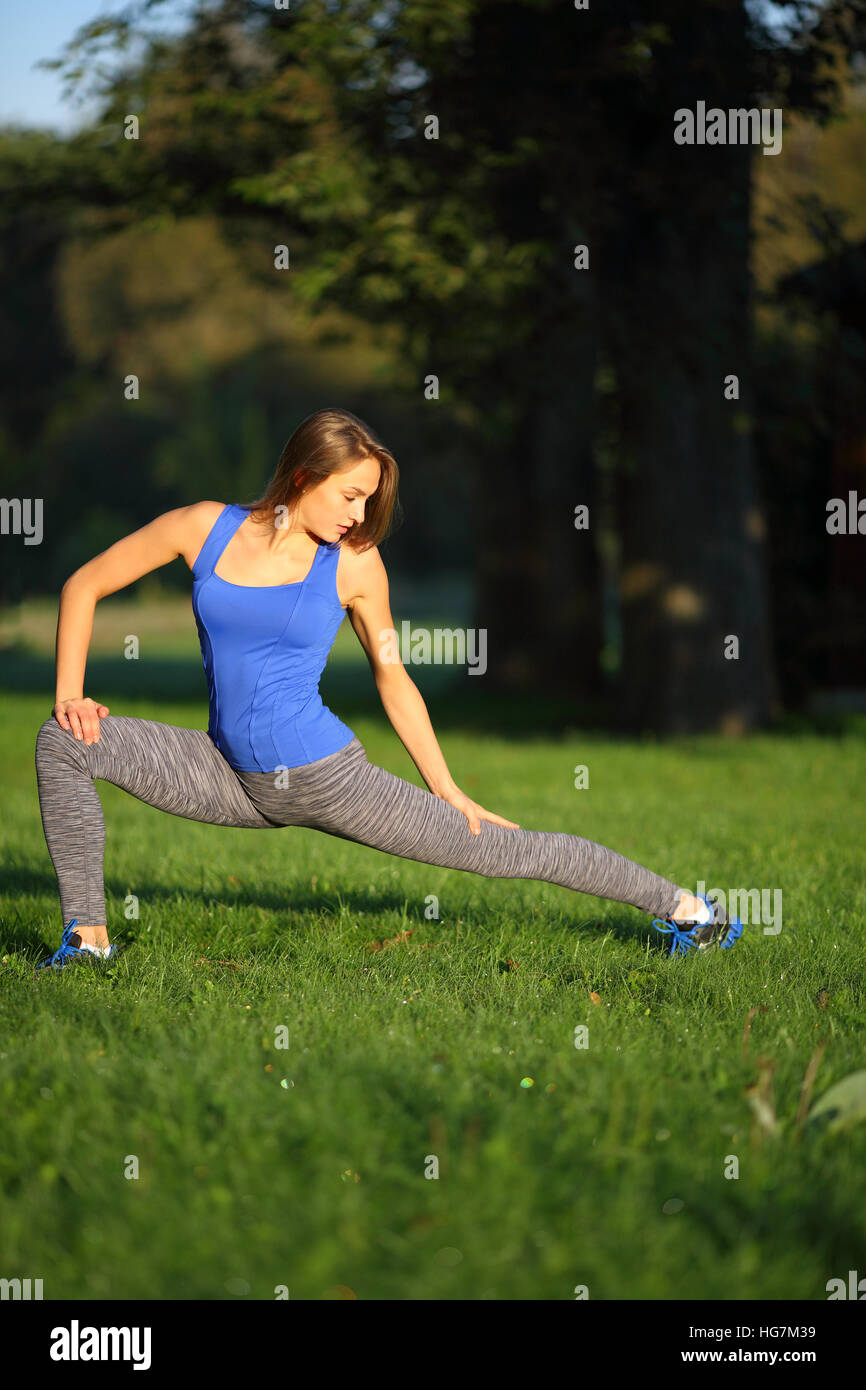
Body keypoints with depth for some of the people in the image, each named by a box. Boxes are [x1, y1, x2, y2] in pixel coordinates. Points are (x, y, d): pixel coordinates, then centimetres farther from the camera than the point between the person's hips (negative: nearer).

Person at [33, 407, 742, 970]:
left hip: (327, 778, -2)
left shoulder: (354, 565, -6)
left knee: (506, 851, -1)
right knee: (68, 741, -13)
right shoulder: (205, 528, -5)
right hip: (234, 780, 2)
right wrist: (68, 693, -4)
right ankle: (90, 935, -6)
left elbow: (393, 676, 6)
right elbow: (85, 584, 5)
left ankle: (682, 905, 17)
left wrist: (447, 790, 9)